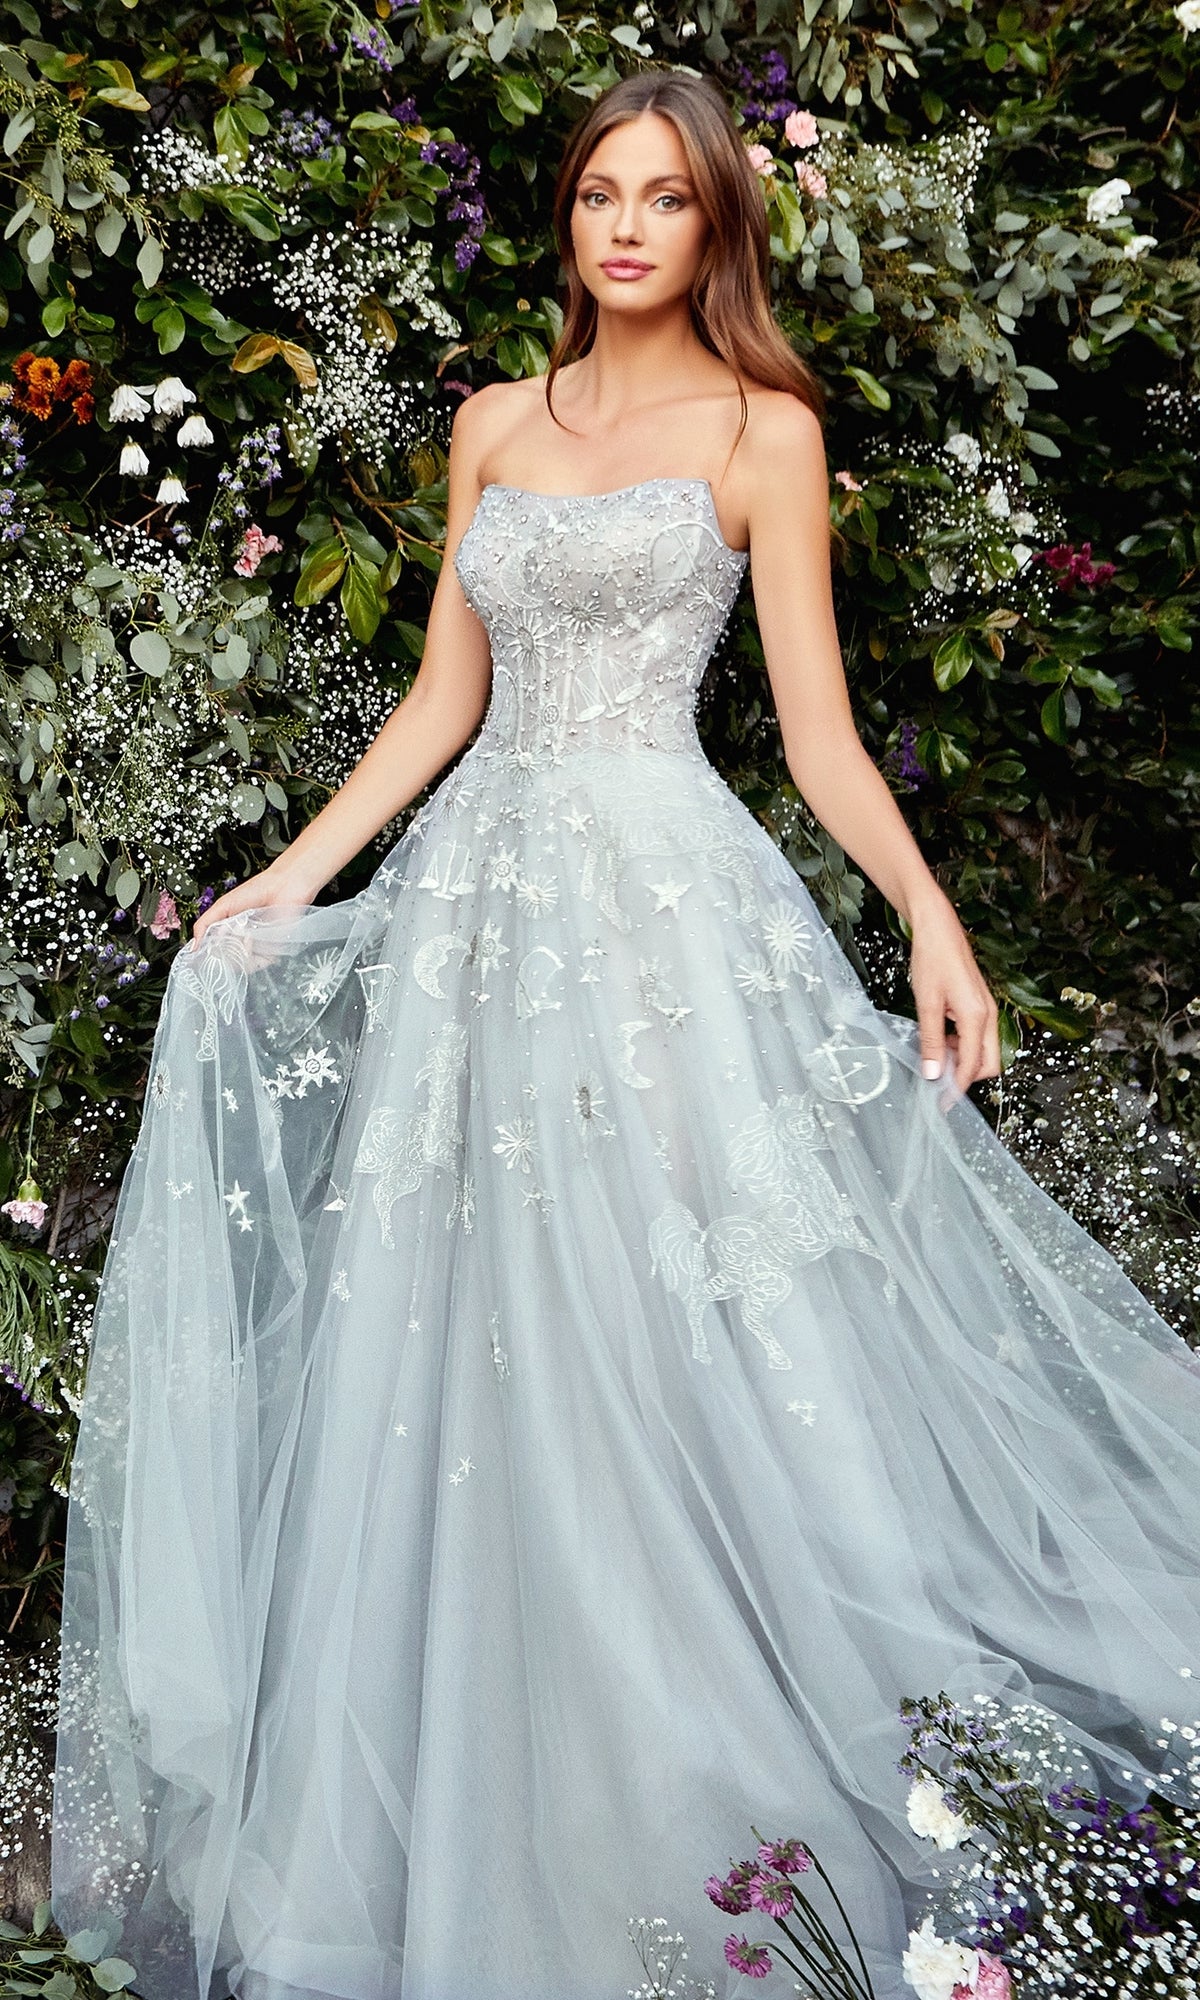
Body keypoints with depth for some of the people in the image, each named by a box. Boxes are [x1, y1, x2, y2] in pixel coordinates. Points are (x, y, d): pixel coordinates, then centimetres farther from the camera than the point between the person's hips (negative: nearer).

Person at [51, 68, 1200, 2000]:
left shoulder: (763, 426, 3)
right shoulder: (494, 425, 16)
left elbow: (816, 715, -2)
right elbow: (446, 694, 16)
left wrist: (929, 910, -16)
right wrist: (292, 877, 10)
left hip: (666, 890, -4)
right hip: (484, 884, 5)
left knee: (678, 1322, -5)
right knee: (479, 1344, 6)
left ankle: (726, 1804, 13)